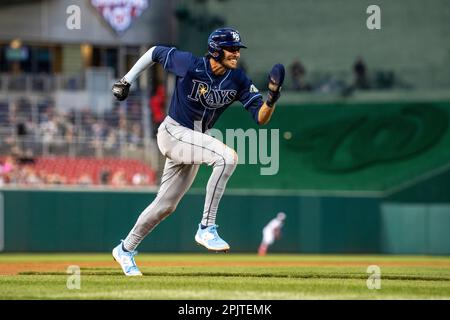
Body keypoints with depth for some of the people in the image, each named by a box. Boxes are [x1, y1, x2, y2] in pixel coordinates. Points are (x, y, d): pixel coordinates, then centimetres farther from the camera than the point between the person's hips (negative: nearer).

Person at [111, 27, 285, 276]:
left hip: (194, 141, 7)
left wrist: (272, 99, -30)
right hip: (173, 133, -7)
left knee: (166, 205, 15)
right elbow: (155, 52, -3)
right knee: (227, 156, -29)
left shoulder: (238, 80, -6)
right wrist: (126, 80, -1)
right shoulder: (190, 65, -19)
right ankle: (206, 228, -25)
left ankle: (125, 250, 34)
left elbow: (261, 117, -10)